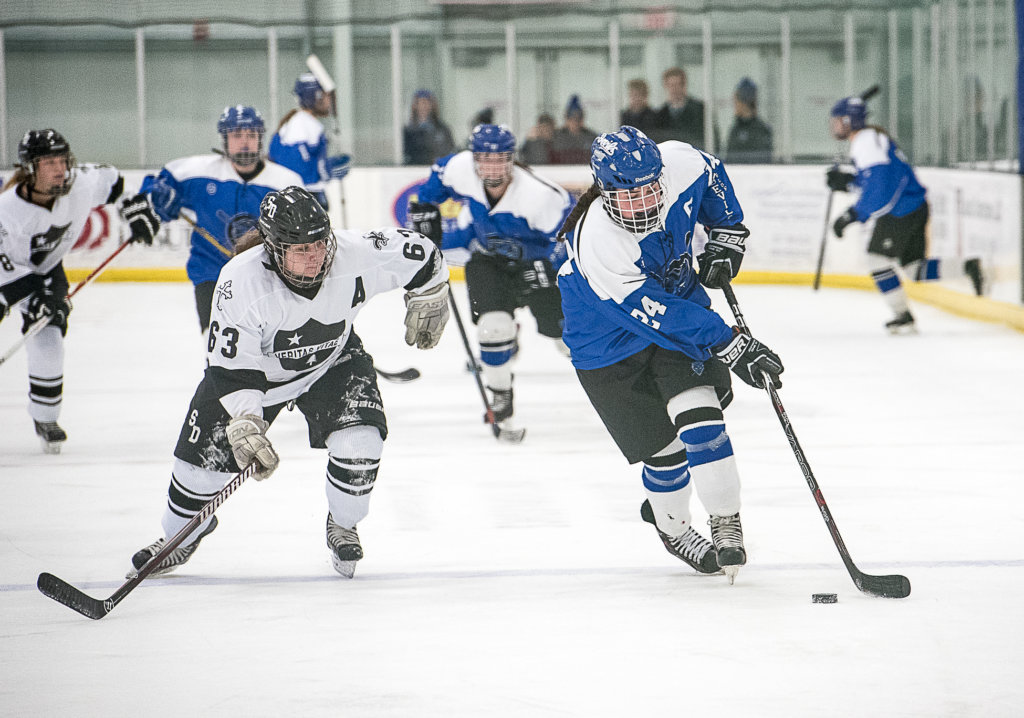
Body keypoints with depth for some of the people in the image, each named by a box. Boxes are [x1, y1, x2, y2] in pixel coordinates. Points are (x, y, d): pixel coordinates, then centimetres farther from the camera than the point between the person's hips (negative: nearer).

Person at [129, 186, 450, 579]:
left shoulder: (355, 255, -32)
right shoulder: (242, 282, -36)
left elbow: (421, 254, -12)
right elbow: (232, 369, -31)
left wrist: (427, 304, 1)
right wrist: (246, 425, -40)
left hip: (331, 361, 1)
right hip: (252, 366, -1)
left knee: (359, 440, -21)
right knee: (205, 457, -1)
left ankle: (343, 526, 10)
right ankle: (181, 533, 32)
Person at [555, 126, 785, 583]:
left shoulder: (681, 165, -22)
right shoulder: (595, 242, -37)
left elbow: (711, 176, 5)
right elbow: (654, 315, -35)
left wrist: (727, 235, 0)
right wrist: (732, 347, -36)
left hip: (679, 299, 4)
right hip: (608, 341, -4)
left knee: (698, 416, -14)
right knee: (663, 445, 0)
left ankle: (727, 525, -2)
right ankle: (672, 527, 28)